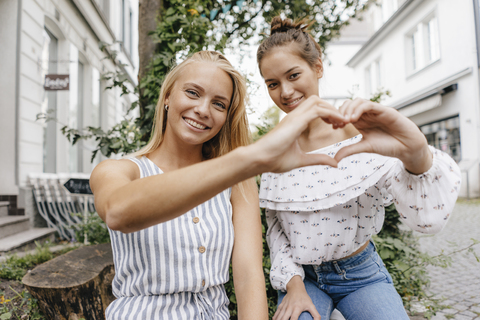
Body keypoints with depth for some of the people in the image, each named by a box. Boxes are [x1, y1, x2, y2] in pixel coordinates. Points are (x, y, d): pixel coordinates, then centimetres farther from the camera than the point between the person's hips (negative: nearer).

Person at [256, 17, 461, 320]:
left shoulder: (362, 132, -16)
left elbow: (428, 219, -25)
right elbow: (275, 224, 2)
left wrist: (417, 155, -43)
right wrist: (292, 283, -8)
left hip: (361, 274, -1)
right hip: (301, 275, 2)